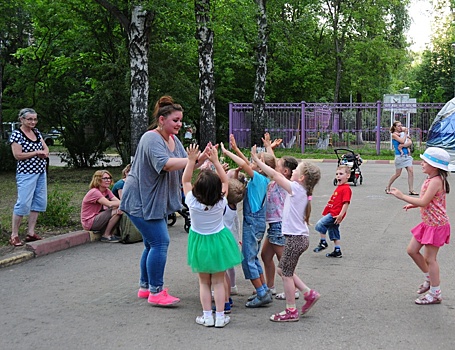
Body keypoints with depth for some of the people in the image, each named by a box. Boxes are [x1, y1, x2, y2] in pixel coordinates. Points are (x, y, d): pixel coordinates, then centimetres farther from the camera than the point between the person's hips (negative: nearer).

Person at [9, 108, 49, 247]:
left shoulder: (36, 132, 10)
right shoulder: (16, 134, -11)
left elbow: (46, 149, 13)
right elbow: (18, 155, -18)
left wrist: (43, 153, -11)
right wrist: (37, 152, -12)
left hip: (41, 172, 8)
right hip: (26, 174, -8)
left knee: (39, 202, 8)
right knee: (23, 204, -9)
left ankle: (31, 233, 16)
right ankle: (14, 235, 0)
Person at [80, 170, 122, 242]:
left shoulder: (107, 191, 7)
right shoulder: (94, 192, -20)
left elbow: (117, 201, -5)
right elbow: (109, 204, -30)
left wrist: (120, 207, -29)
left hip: (98, 219, 9)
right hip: (89, 223, -9)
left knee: (120, 211, -6)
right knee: (116, 212, -21)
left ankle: (111, 234, 3)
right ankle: (106, 236, -10)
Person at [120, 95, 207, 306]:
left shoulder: (174, 140, 10)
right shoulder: (151, 139, -19)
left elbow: (183, 166, 2)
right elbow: (166, 164, -34)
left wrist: (200, 159, -17)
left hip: (158, 201, 10)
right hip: (141, 200, -10)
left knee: (153, 244, 14)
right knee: (160, 242, -12)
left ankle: (145, 287, 26)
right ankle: (156, 292, -5)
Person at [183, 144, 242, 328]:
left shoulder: (192, 202, -21)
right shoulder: (221, 202, -19)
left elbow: (185, 180, -7)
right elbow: (225, 180, -5)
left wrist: (191, 160, -9)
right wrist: (215, 160, -8)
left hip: (199, 242, 0)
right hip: (219, 241, 0)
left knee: (204, 282, 13)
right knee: (219, 281, 9)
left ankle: (207, 316, 12)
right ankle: (220, 316, 11)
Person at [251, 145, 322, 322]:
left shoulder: (296, 188, -15)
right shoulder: (301, 190, 10)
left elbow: (275, 175, -19)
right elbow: (278, 174, 15)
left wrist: (257, 159, -13)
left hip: (296, 238, -9)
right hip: (299, 236, 9)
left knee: (286, 273, 2)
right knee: (283, 270, 18)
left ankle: (291, 311, 11)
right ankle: (309, 293, 19)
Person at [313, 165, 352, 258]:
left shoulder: (346, 189, -14)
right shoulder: (339, 187, 17)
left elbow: (346, 203, -21)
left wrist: (340, 215, -28)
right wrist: (326, 212, 28)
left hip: (335, 214, -10)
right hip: (332, 213, 10)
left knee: (320, 224, -17)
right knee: (334, 234, 14)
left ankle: (323, 242, -5)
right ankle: (337, 251, 19)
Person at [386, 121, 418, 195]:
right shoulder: (394, 135, -6)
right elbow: (402, 141, -18)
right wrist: (405, 134, -4)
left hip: (407, 155, 6)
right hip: (399, 156, -6)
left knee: (411, 171, -6)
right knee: (397, 174, 0)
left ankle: (411, 190, -4)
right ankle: (387, 187, 18)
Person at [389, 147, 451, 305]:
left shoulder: (436, 181, -23)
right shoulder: (430, 179, 8)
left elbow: (424, 202, -28)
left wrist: (402, 196, -23)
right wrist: (413, 204, 7)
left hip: (436, 225, -10)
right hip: (427, 223, 10)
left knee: (429, 258, -1)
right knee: (412, 250, 14)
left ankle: (435, 294, 11)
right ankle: (429, 279, 31)